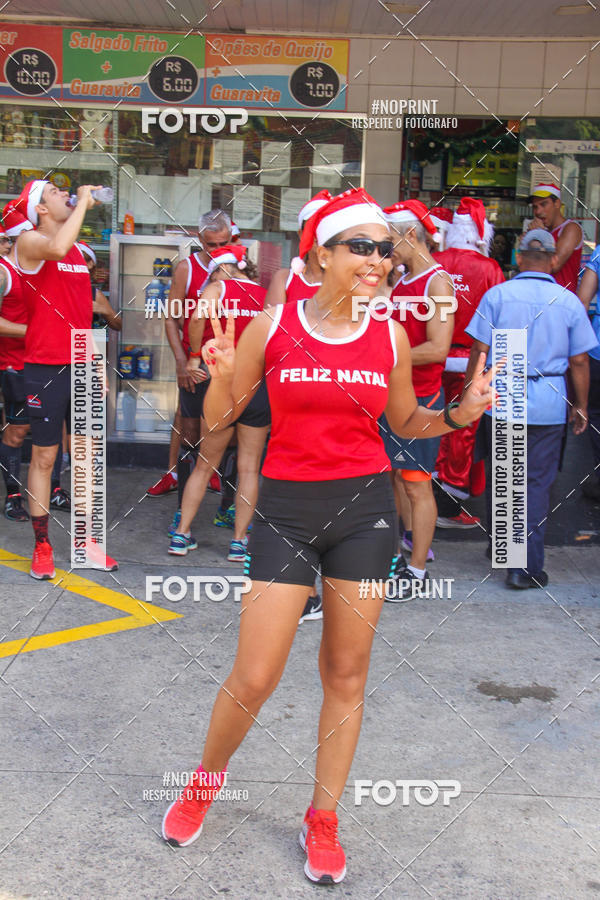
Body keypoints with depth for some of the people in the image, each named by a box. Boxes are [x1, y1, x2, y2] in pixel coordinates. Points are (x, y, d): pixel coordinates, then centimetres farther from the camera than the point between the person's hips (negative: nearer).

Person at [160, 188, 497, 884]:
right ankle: (207, 778, 34)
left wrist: (459, 415, -2)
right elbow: (217, 419, 3)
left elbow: (407, 422, 16)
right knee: (254, 678, 2)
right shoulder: (271, 325, -3)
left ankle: (322, 820, 30)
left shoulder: (390, 337, 2)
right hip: (286, 508, -2)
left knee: (346, 674, 10)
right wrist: (222, 375, -17)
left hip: (365, 508, 2)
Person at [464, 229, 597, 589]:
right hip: (549, 405, 0)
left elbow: (480, 350, -4)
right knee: (536, 483, 4)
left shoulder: (497, 295, -2)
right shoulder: (569, 302, -1)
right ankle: (526, 566, 1)